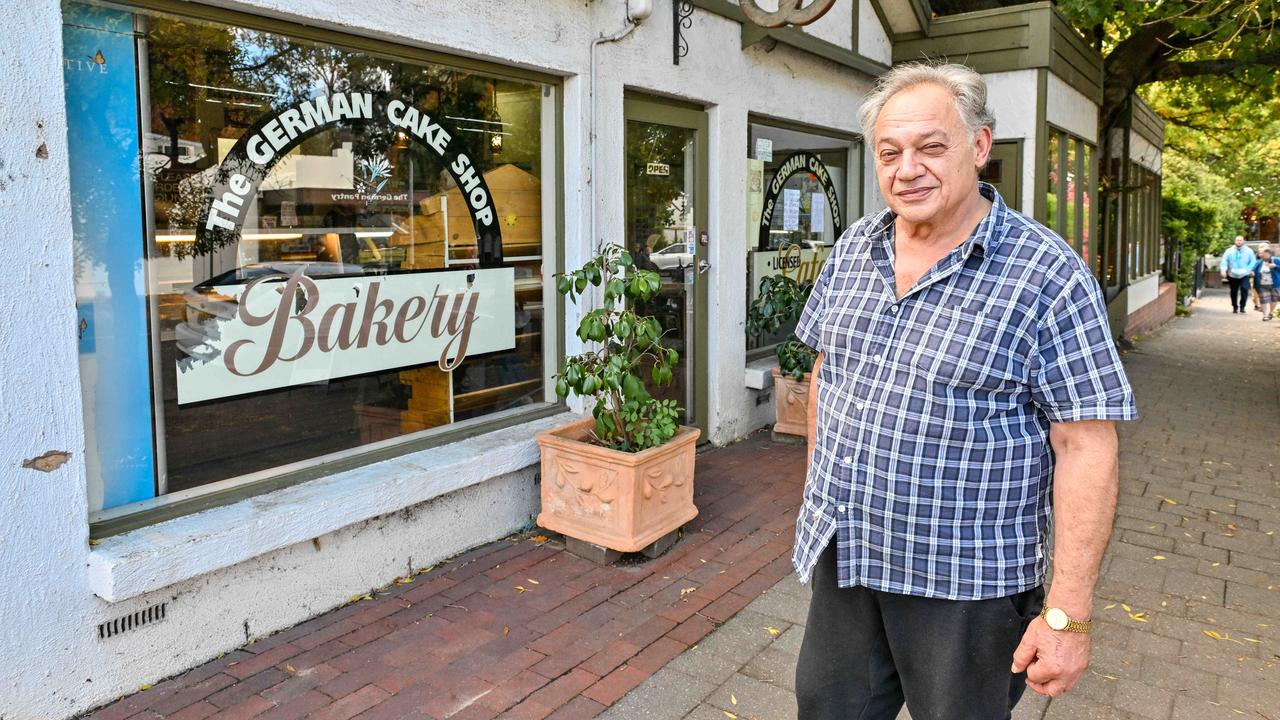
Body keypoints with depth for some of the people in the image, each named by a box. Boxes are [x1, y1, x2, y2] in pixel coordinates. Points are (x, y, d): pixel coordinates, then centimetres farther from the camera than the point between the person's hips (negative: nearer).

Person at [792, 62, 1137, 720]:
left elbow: (1086, 450, -16)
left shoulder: (1048, 276, -15)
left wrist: (1067, 615, -17)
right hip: (842, 555, 5)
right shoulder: (852, 250, 3)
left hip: (963, 585, -5)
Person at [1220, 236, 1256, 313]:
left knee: (1244, 289, -20)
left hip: (1244, 275, -1)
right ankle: (1235, 307, 25)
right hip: (1232, 275, 1)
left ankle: (1242, 306, -7)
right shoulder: (1229, 251, 4)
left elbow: (1252, 262, 4)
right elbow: (1224, 261, -2)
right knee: (1234, 292, 9)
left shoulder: (1249, 251, 5)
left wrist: (1249, 270, -12)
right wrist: (1223, 270, -18)